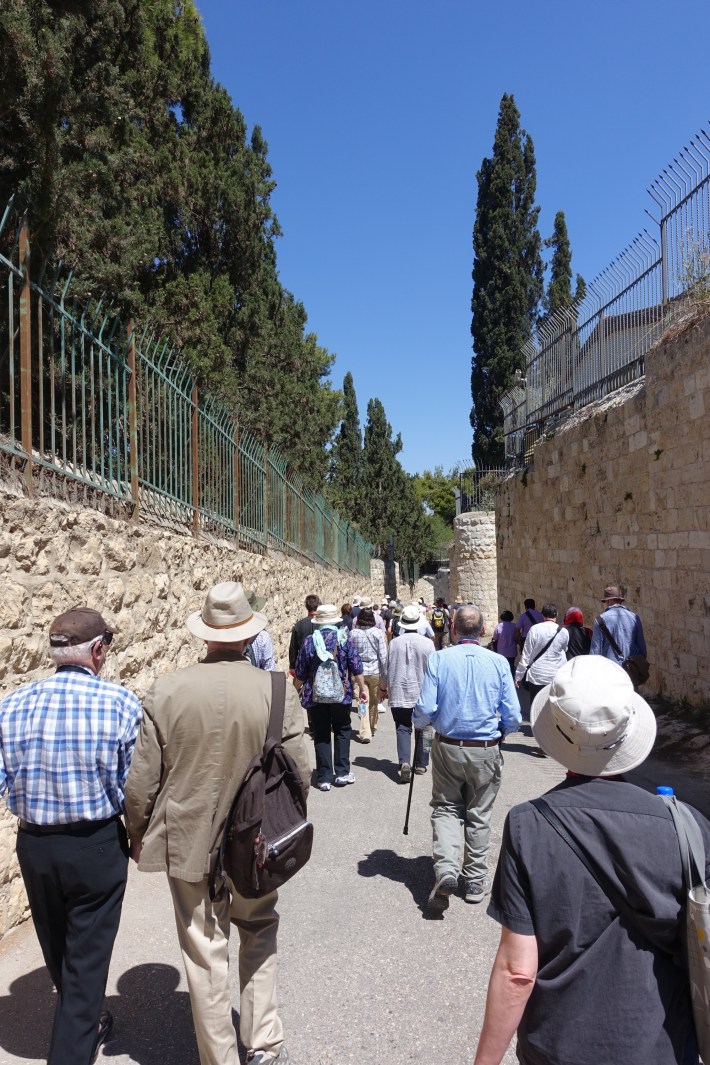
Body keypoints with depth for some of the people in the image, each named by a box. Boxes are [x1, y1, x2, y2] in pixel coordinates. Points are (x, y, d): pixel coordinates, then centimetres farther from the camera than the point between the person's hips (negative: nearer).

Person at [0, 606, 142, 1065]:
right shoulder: (120, 703, -18)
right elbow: (134, 786, -12)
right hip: (97, 846, -5)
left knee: (57, 952, 28)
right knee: (87, 958, 14)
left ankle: (82, 1023, 53)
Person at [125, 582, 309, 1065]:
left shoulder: (165, 691, -15)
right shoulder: (276, 690, -16)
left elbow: (140, 781, -9)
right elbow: (299, 773, -9)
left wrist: (139, 836, 10)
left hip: (188, 841, 0)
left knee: (206, 953, 16)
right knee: (259, 933, 26)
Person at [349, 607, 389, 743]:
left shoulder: (353, 633, -4)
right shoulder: (378, 633, -7)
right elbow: (383, 656, -6)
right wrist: (385, 677, 0)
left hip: (359, 671, 0)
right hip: (375, 671, 0)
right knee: (374, 701, 16)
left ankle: (365, 733, -4)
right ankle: (372, 728, 31)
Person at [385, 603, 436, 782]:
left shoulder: (394, 643, -6)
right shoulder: (427, 643, -8)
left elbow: (388, 669, 1)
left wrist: (388, 689, 15)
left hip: (399, 694, 0)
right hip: (422, 693, 0)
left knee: (403, 728, 5)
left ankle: (404, 762, -14)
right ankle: (421, 764, 23)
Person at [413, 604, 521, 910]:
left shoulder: (438, 659, -10)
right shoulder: (499, 663, -7)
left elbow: (425, 710, -12)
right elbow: (513, 718, -5)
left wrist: (419, 723, 11)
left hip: (447, 748, -1)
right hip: (486, 751, 1)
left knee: (446, 808, 15)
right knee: (479, 814, 15)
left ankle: (445, 869, -4)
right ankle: (475, 880, 25)